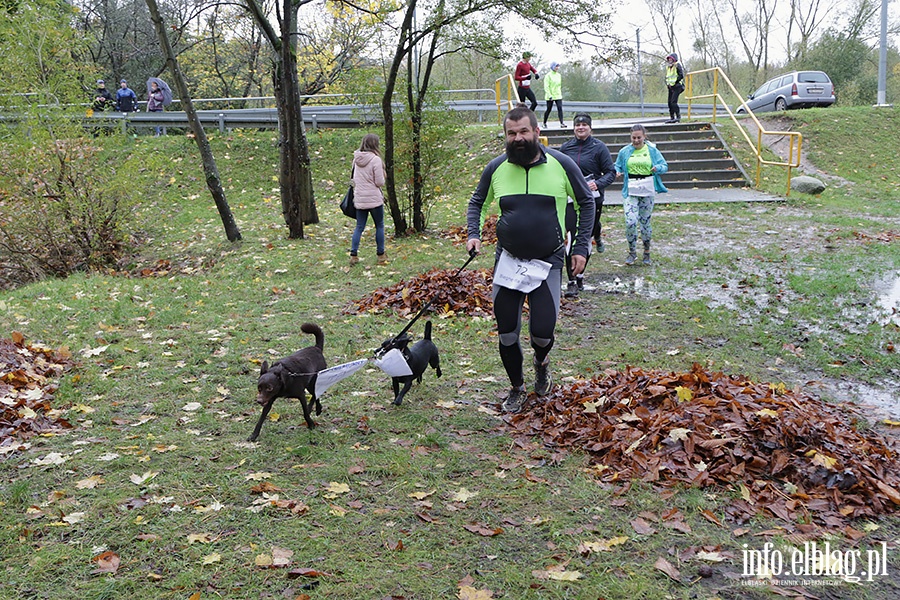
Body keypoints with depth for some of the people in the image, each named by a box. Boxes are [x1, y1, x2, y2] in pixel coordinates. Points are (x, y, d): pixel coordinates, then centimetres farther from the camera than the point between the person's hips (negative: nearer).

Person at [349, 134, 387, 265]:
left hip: (359, 199, 5)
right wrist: (382, 177, 6)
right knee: (379, 226, 10)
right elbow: (380, 182, -12)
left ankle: (353, 255, 4)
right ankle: (381, 255, 15)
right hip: (374, 199, -5)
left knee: (359, 227, 10)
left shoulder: (357, 159, 4)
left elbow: (354, 179, 12)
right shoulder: (375, 160, -15)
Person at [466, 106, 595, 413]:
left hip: (548, 262, -2)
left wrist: (581, 247, 0)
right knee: (507, 334, 5)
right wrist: (474, 234, -4)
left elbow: (586, 202, 6)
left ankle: (541, 362, 29)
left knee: (542, 333, -9)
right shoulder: (496, 168, -2)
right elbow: (477, 203, 14)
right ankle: (517, 388, 31)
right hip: (507, 261, 2)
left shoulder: (561, 164, -7)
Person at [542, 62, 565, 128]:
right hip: (550, 97, -5)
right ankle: (544, 123, 21)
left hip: (558, 96, 5)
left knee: (560, 108, -11)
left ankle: (561, 123, -16)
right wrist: (549, 95, -19)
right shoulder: (548, 75, -7)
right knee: (549, 110, 3)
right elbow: (546, 87, -12)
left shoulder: (559, 75, 11)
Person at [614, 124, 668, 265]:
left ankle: (646, 252, 24)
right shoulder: (624, 152, 4)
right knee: (630, 222, -13)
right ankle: (632, 252, 5)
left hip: (648, 190, 0)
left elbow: (665, 165, 6)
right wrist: (617, 172, -9)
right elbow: (617, 166, 14)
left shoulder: (652, 150, 3)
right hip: (631, 191, 0)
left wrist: (657, 168, -17)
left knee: (645, 222, 7)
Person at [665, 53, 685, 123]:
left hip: (677, 86, -8)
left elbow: (681, 76, -14)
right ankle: (672, 118, 12)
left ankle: (678, 117, -13)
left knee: (673, 102, -17)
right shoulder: (668, 67, 17)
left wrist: (674, 82, -16)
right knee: (670, 102, 6)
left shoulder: (677, 66, -6)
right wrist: (667, 83, 7)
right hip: (671, 87, 8)